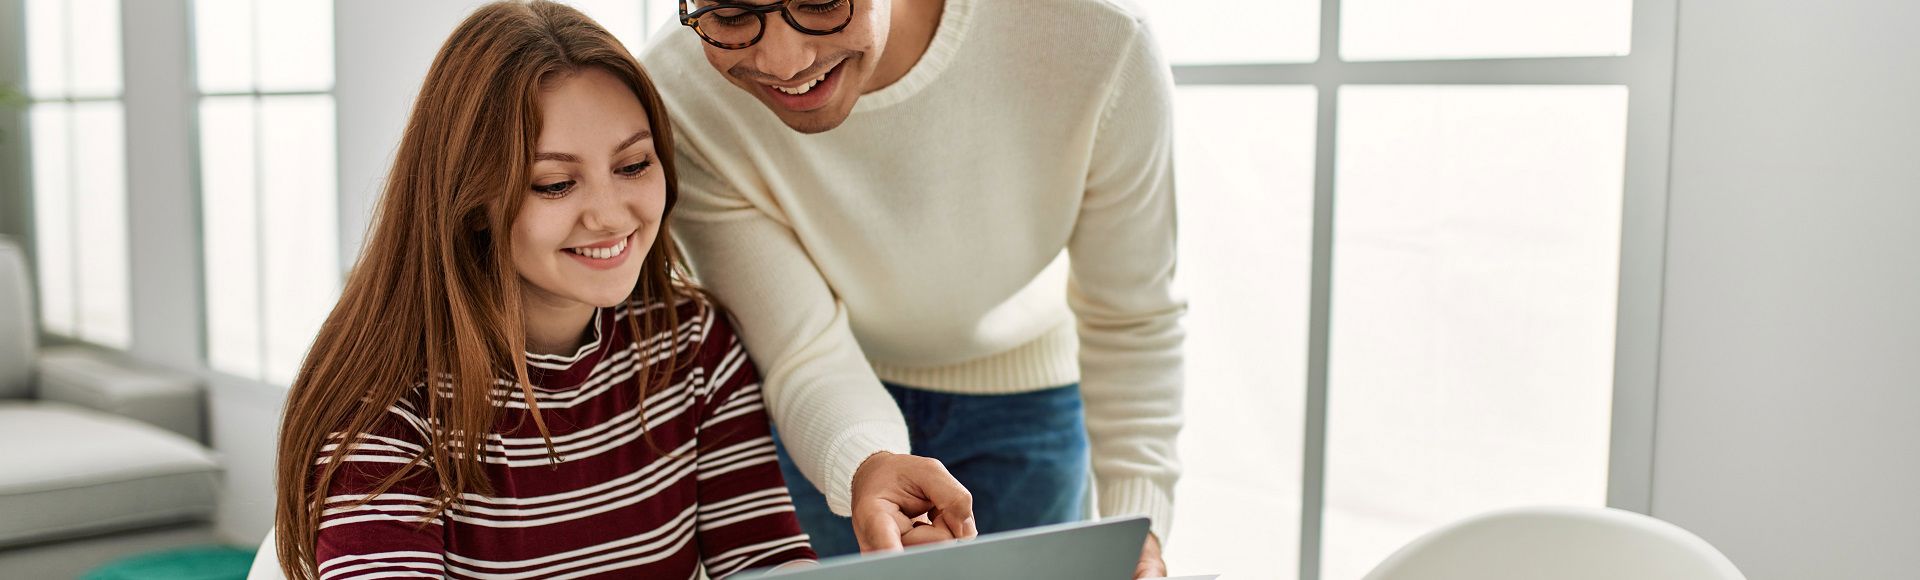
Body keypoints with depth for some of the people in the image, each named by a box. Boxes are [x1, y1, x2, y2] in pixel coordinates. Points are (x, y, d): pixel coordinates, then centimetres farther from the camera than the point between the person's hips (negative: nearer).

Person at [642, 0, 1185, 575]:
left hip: (1020, 394, 1)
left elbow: (1131, 318, -18)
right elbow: (807, 355, -27)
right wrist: (863, 465, -49)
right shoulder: (680, 99, -31)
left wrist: (1136, 520, -26)